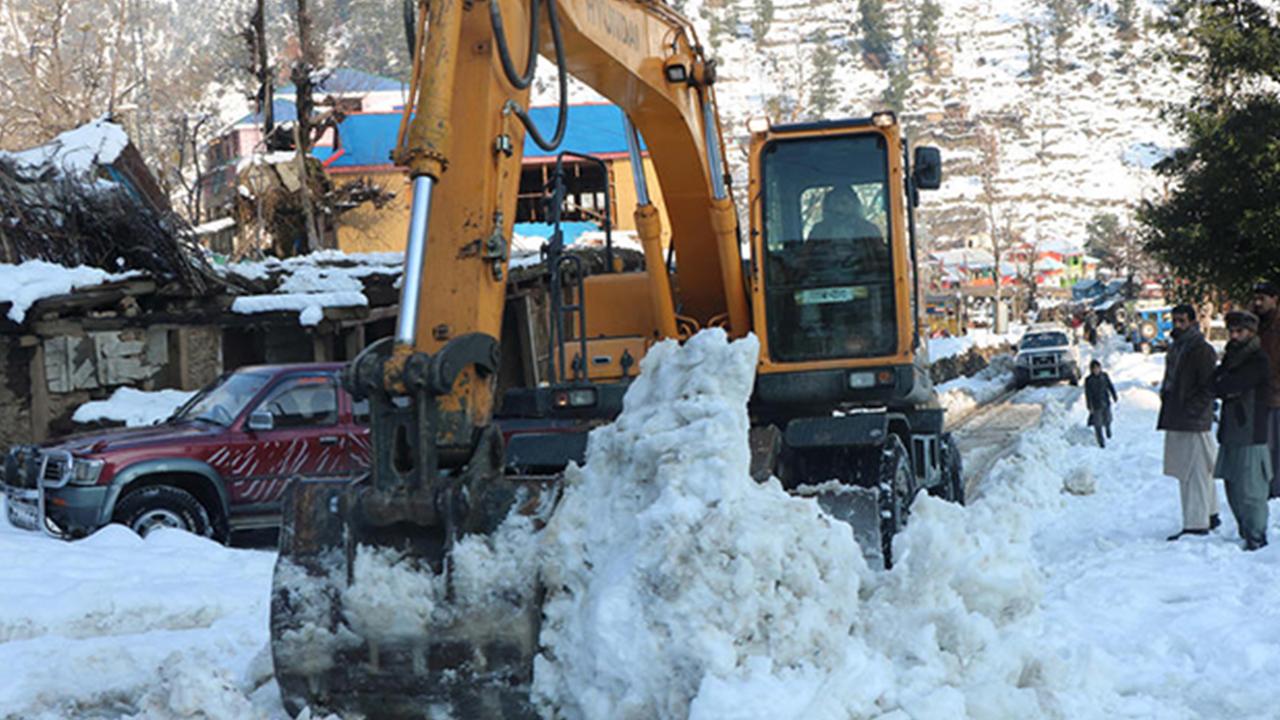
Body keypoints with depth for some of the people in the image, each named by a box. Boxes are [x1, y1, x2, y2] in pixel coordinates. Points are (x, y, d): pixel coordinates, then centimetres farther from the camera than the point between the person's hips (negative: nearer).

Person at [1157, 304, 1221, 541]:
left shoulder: (1203, 351, -11)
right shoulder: (1175, 348, 17)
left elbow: (1209, 388, -15)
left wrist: (1191, 410, -19)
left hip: (1193, 423, -9)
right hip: (1176, 422, 9)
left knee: (1194, 472, -8)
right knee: (1187, 472, 15)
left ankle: (1196, 523, -6)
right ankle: (1210, 514, 25)